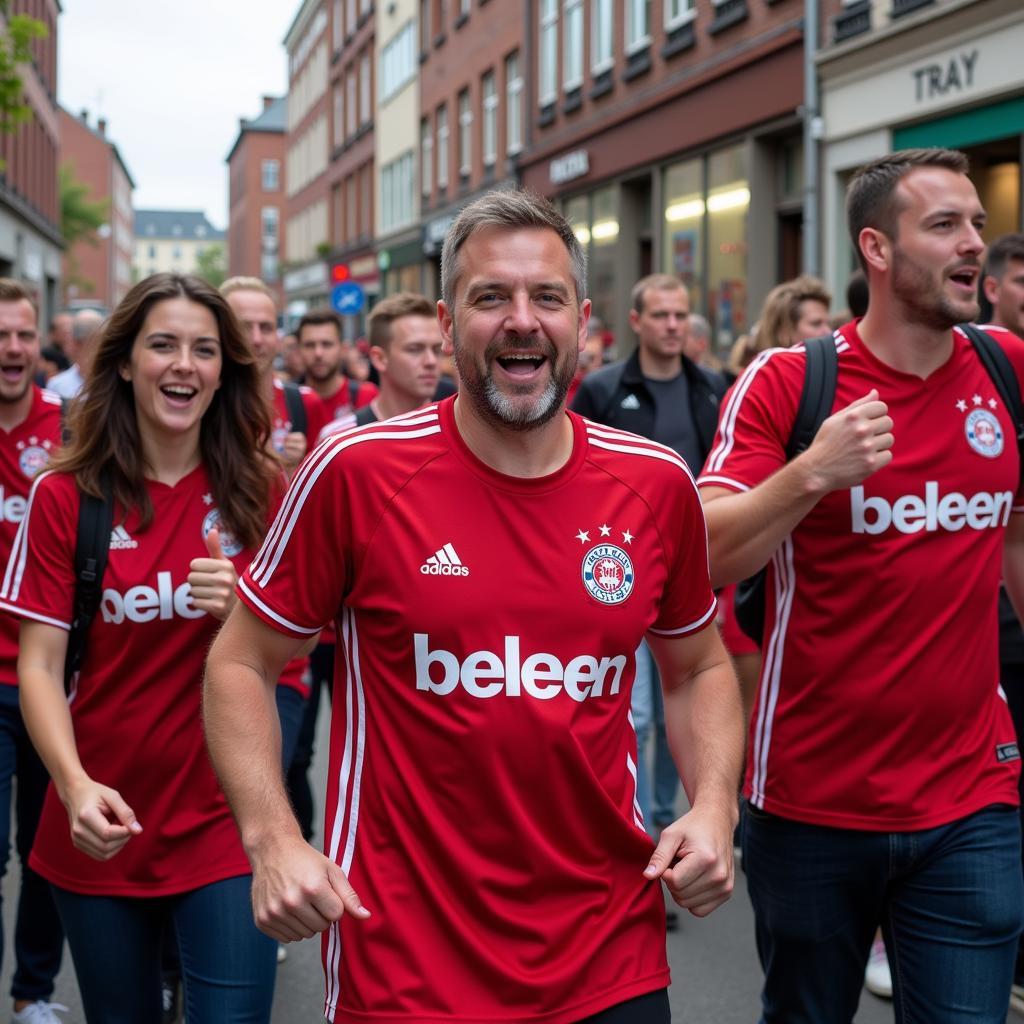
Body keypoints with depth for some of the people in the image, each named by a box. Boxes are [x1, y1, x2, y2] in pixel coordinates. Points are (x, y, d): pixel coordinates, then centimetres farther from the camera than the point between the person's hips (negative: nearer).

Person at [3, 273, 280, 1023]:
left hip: (226, 823, 0)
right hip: (104, 829, 0)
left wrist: (242, 610, -19)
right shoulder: (64, 497, -4)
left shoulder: (260, 491, 0)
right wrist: (73, 784, -24)